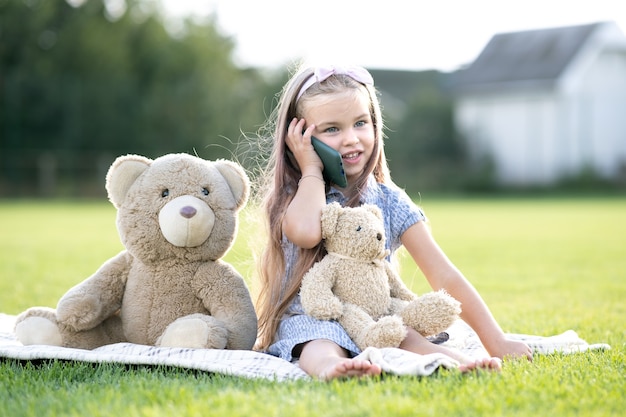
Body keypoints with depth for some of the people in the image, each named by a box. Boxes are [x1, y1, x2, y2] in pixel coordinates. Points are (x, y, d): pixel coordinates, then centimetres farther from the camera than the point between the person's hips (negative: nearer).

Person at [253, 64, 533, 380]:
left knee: (410, 339, -29)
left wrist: (497, 343, -4)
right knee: (321, 347, -36)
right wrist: (312, 170, -9)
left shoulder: (391, 202, 5)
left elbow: (444, 278, 2)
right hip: (310, 322, -3)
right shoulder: (294, 196, -1)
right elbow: (305, 232, -28)